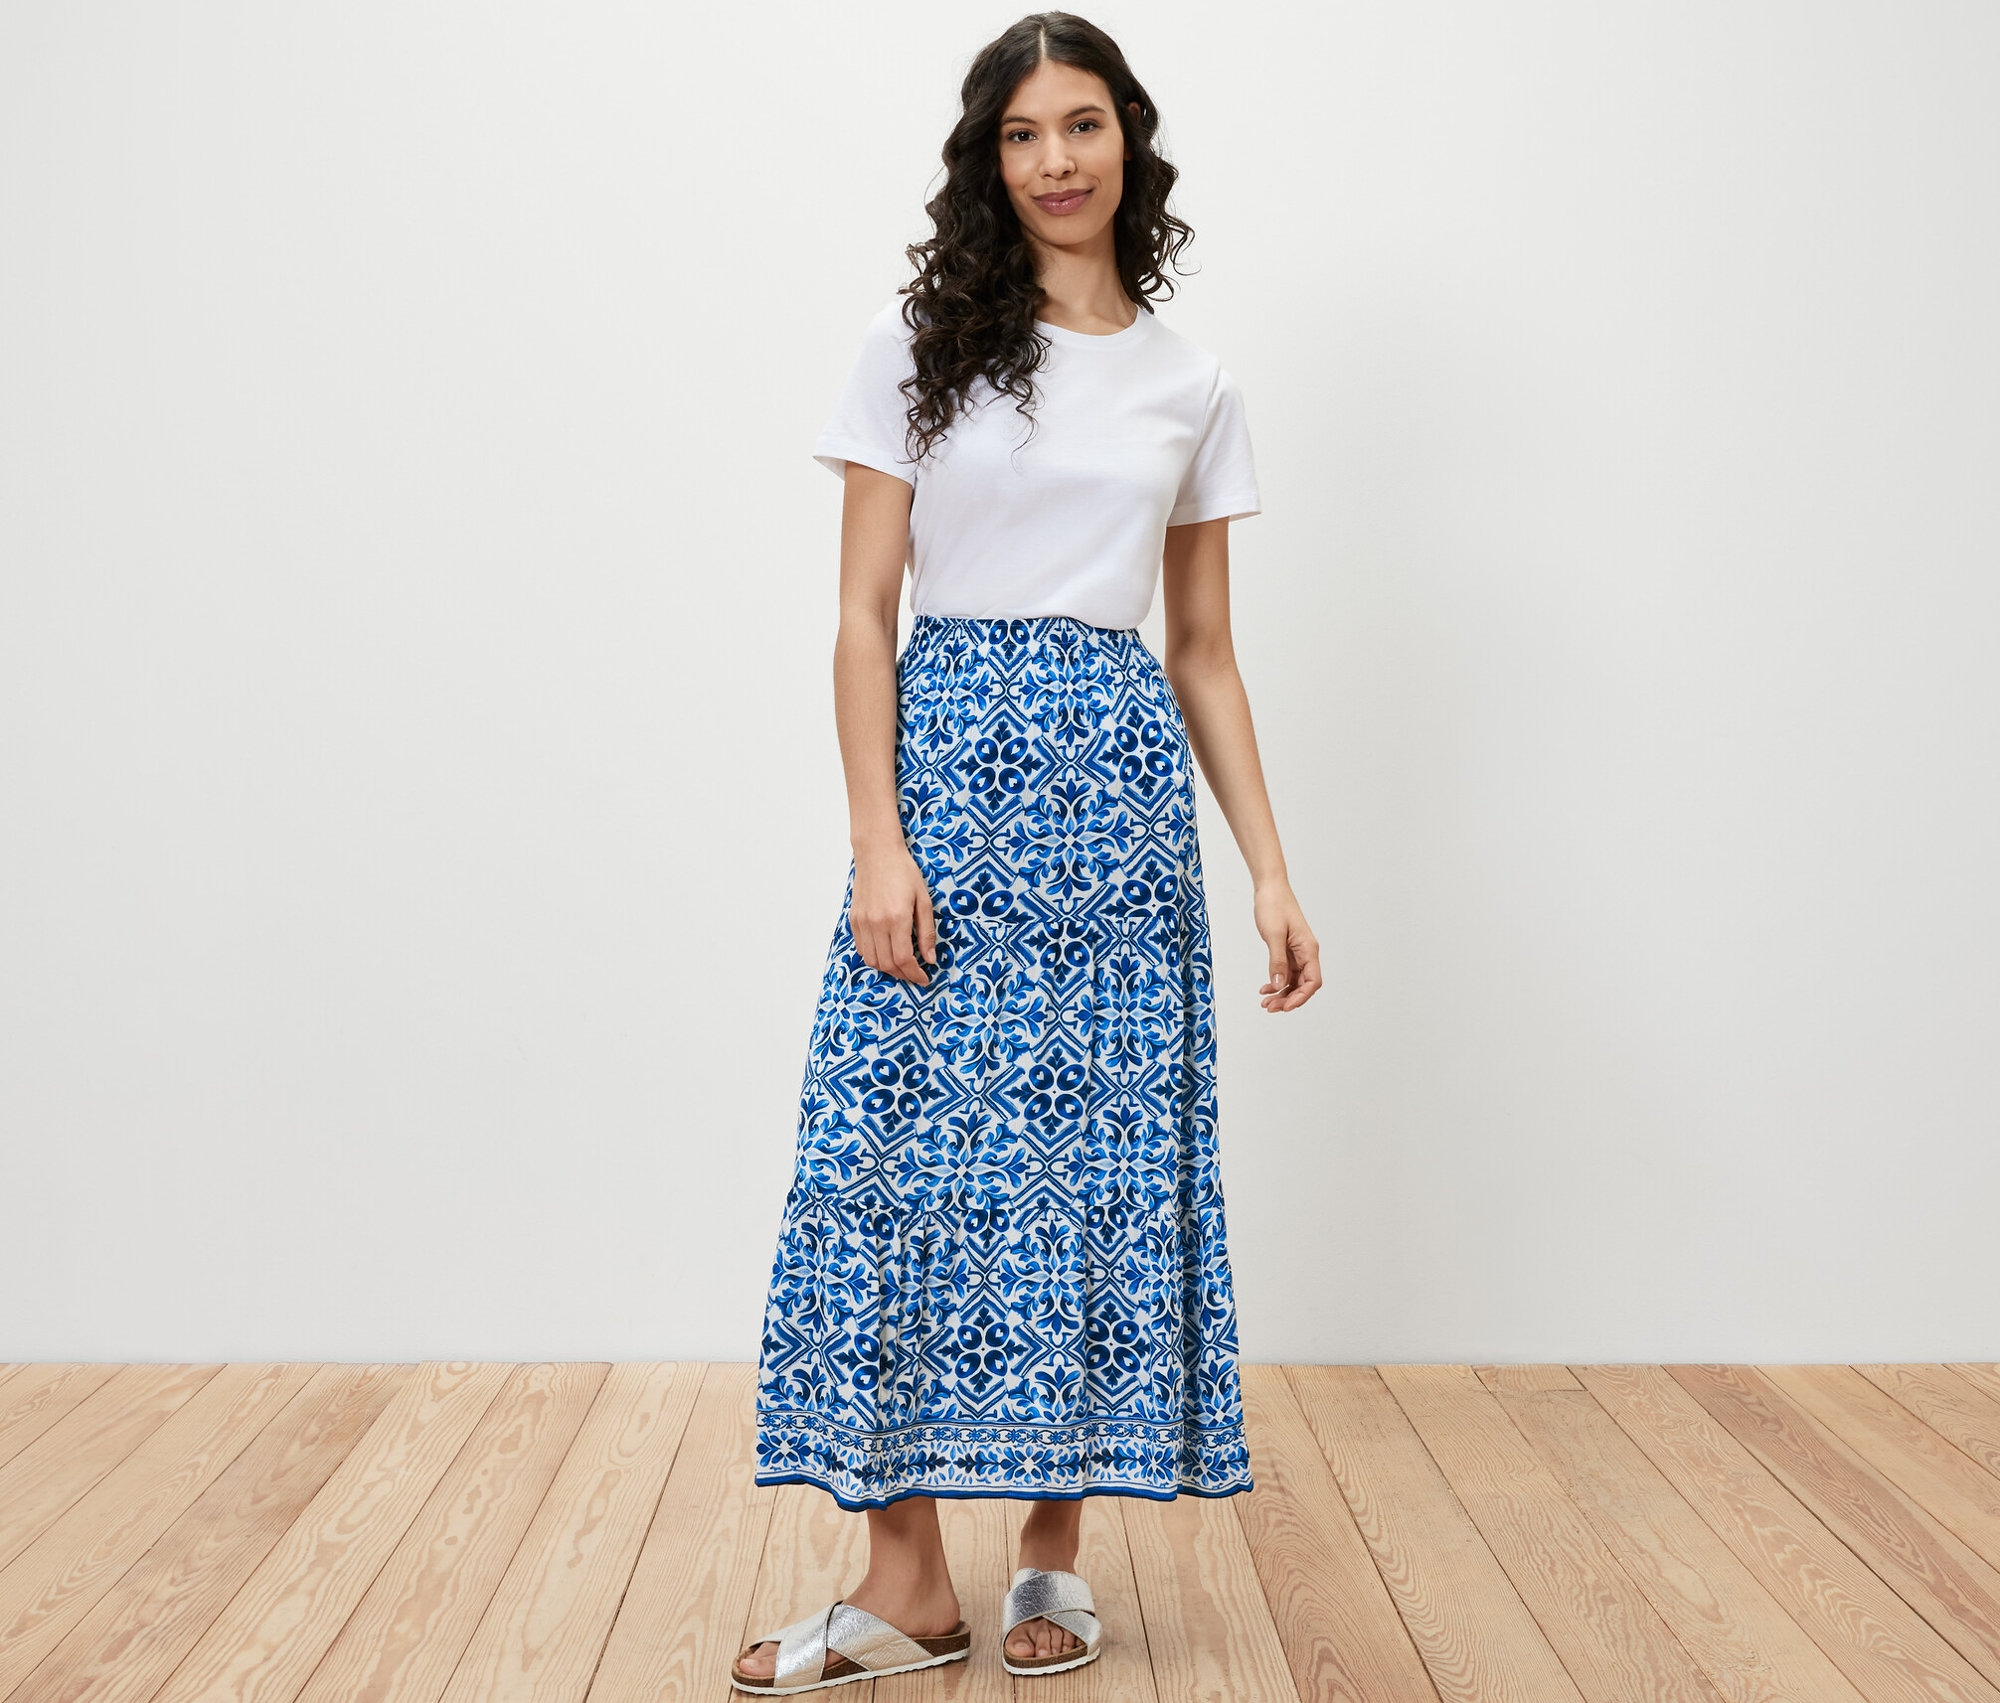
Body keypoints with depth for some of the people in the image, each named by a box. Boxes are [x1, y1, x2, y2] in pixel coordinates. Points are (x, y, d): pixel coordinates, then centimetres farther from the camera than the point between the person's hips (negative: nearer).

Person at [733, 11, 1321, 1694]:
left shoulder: (1194, 387, 11)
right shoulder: (923, 344, 4)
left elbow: (1205, 654, 12)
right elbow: (864, 616, 0)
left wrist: (1271, 873, 6)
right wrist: (879, 840, -11)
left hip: (1121, 789, 2)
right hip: (950, 756, -2)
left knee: (1102, 1151, 3)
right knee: (907, 1147, -4)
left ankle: (1059, 1551, 18)